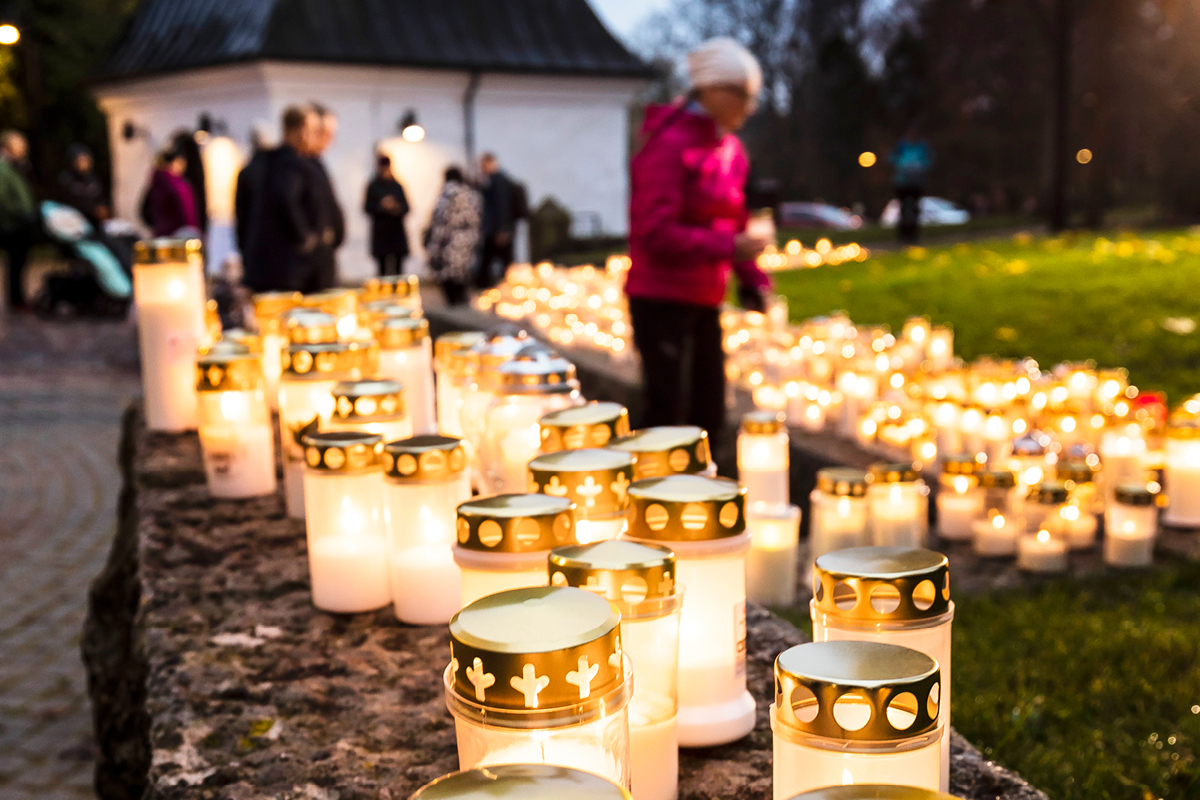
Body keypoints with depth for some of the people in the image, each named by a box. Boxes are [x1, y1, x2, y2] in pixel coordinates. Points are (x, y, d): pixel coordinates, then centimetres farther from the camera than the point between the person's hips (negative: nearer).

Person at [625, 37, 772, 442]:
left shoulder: (729, 149, 11)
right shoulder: (669, 144, -15)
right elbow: (655, 233, -21)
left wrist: (749, 278, 6)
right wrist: (729, 247, -24)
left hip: (704, 301, 8)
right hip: (661, 298, -8)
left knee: (708, 414, 13)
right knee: (666, 417, -5)